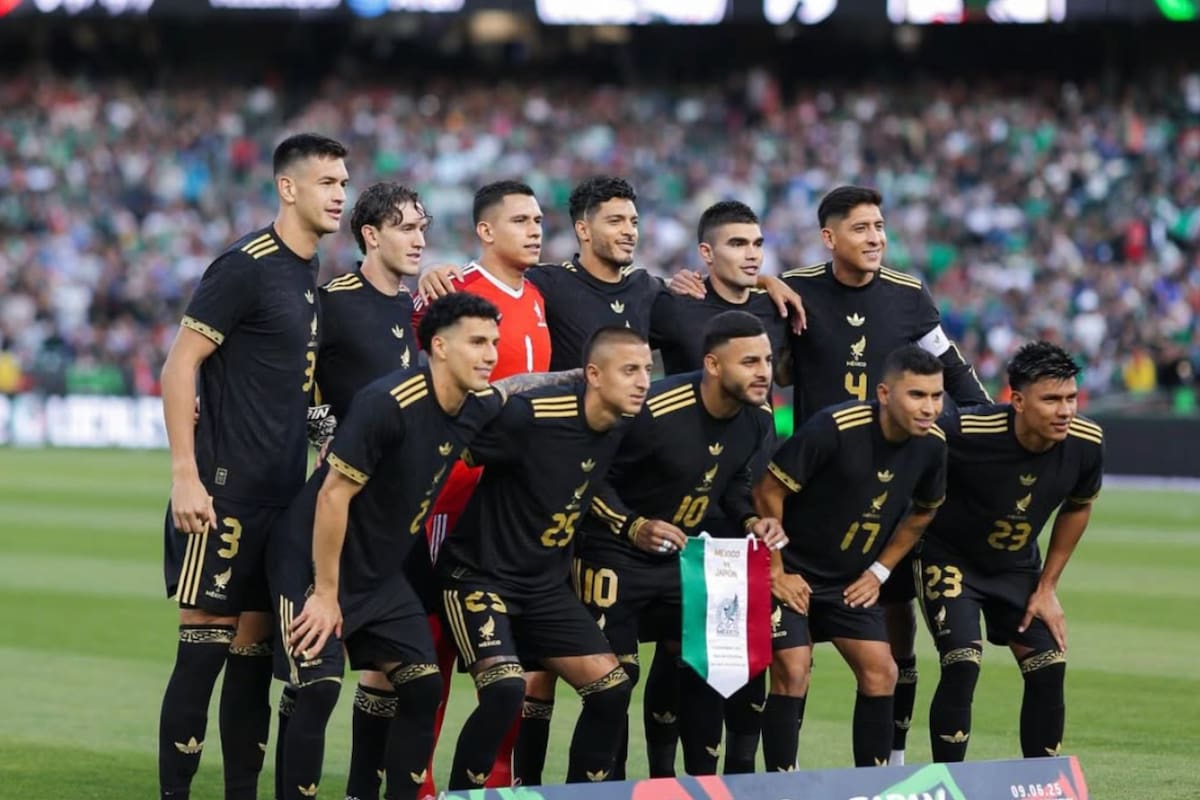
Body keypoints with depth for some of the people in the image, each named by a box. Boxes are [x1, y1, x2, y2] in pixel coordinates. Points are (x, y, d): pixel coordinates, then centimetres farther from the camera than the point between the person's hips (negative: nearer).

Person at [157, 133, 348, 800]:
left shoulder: (312, 275, 14)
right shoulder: (248, 266, -10)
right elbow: (179, 366, -13)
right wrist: (185, 477, -17)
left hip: (282, 496, 8)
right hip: (225, 494, -8)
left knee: (255, 654, 9)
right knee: (204, 650, -6)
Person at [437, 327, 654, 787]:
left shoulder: (623, 425, -2)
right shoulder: (531, 417, -24)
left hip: (546, 585, 7)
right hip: (480, 574, -7)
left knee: (612, 687, 0)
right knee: (505, 688, -25)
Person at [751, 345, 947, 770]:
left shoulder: (931, 444, -8)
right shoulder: (834, 428, -27)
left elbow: (922, 511, 13)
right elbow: (768, 490, -20)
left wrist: (879, 571, 6)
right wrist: (775, 572, -16)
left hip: (852, 579, 6)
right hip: (793, 572, -6)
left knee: (880, 673, -1)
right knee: (792, 673, -14)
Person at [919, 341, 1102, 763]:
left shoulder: (1086, 443, -18)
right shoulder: (966, 433, -33)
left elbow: (1077, 508, 3)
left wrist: (1047, 589, 3)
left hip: (1018, 566, 5)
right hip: (951, 558, -5)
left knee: (1049, 670, -2)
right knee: (962, 665, -20)